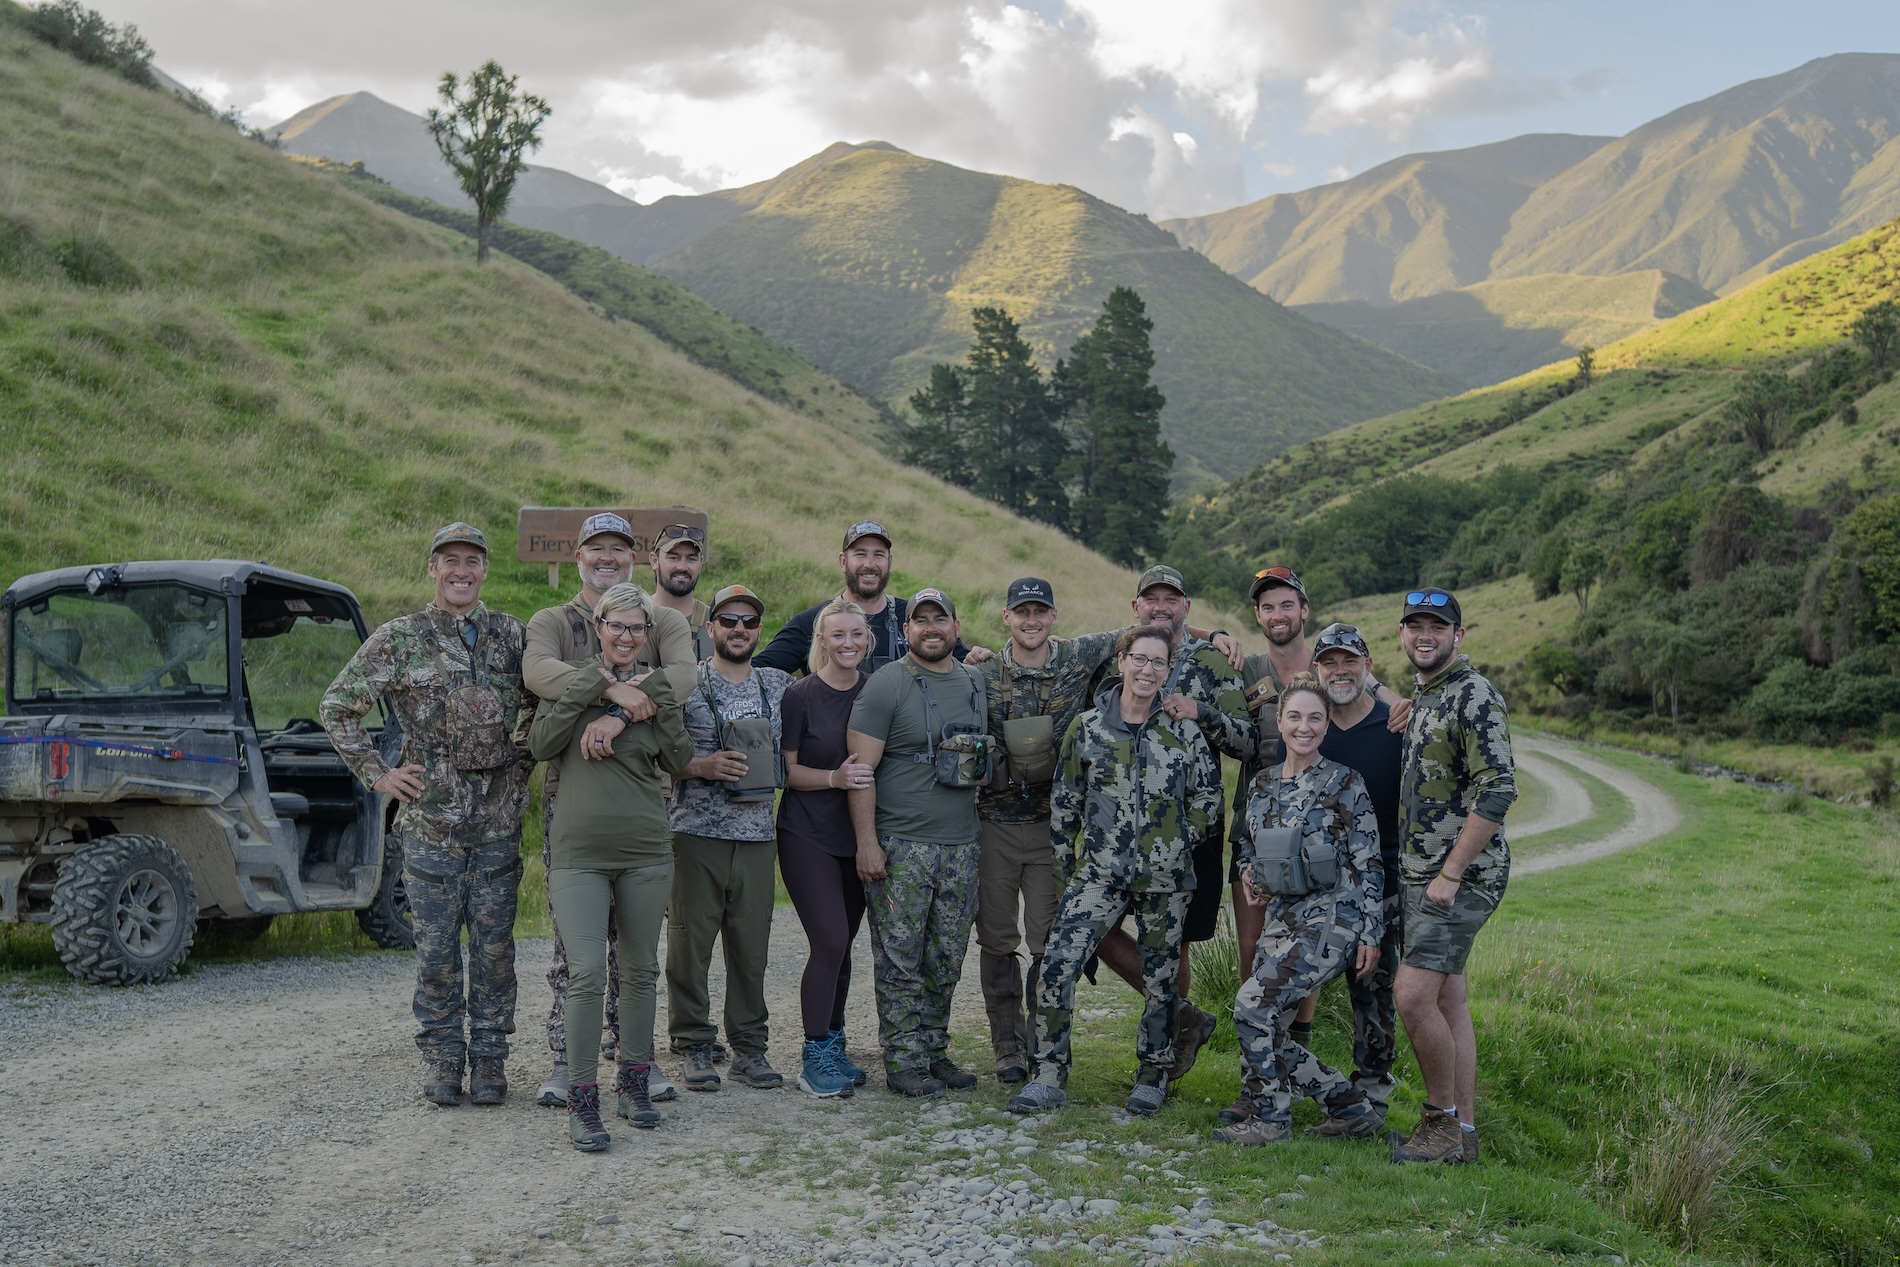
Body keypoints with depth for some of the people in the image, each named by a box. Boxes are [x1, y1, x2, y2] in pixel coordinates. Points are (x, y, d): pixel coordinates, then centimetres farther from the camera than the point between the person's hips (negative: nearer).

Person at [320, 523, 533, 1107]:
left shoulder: (512, 635, 7)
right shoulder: (399, 639, -1)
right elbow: (337, 706, 3)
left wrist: (523, 762, 9)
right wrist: (375, 774, -1)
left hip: (499, 820, 2)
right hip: (429, 819, -2)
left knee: (494, 947, 6)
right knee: (436, 948, 4)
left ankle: (489, 1059, 17)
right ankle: (442, 1059, 17)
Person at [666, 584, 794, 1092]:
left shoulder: (780, 686, 11)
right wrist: (702, 767, -15)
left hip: (757, 835, 3)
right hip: (695, 834, -3)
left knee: (752, 945, 6)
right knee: (690, 942, 1)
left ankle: (749, 1047, 16)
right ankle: (695, 1047, 12)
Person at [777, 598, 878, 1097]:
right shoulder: (801, 695, -7)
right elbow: (787, 770, -6)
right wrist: (835, 778, -22)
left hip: (858, 836, 4)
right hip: (809, 836, -4)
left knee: (842, 945, 9)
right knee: (830, 942, -12)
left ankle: (833, 1048, 22)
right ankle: (814, 1058, -1)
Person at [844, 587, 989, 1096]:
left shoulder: (976, 683, 13)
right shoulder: (886, 684, -6)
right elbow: (860, 768, -9)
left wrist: (980, 831, 13)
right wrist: (866, 841, -15)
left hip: (961, 845, 5)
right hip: (900, 846, -5)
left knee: (946, 962, 10)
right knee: (901, 960, -1)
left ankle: (934, 1051, 21)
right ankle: (903, 1062, 7)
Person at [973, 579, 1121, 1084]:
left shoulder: (1080, 658, 0)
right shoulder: (982, 674, 0)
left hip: (1054, 823, 0)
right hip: (993, 823, 0)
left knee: (1049, 942, 1)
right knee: (997, 941, 5)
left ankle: (1044, 1048, 15)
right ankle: (1009, 1048, 18)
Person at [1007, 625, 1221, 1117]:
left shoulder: (1184, 730, 1)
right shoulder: (1086, 728, 1)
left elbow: (1209, 796, 9)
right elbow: (1064, 801, 8)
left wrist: (1178, 842, 3)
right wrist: (1065, 863, 7)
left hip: (1165, 877, 0)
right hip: (1099, 874, 0)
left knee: (1160, 977, 8)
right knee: (1057, 965, -12)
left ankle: (1152, 1077, 26)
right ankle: (1050, 1078, -2)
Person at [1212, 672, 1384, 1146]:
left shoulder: (1344, 783, -7)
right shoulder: (1261, 783, 11)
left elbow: (1369, 863, -7)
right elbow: (1247, 846, 24)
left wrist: (1371, 934, -11)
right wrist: (1247, 874, 2)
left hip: (1332, 916, -7)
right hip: (1281, 916, 7)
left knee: (1254, 1004, -18)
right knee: (1262, 1028, 2)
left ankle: (1271, 1119, -2)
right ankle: (1346, 1099, 19)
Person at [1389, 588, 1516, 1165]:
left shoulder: (1474, 695, -14)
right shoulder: (1423, 697, 16)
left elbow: (1499, 791, -21)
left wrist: (1450, 873, -20)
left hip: (1462, 876, -9)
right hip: (1424, 875, 9)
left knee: (1413, 994, -14)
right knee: (1447, 999, 11)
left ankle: (1442, 1119, 1)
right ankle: (1461, 1133, 17)